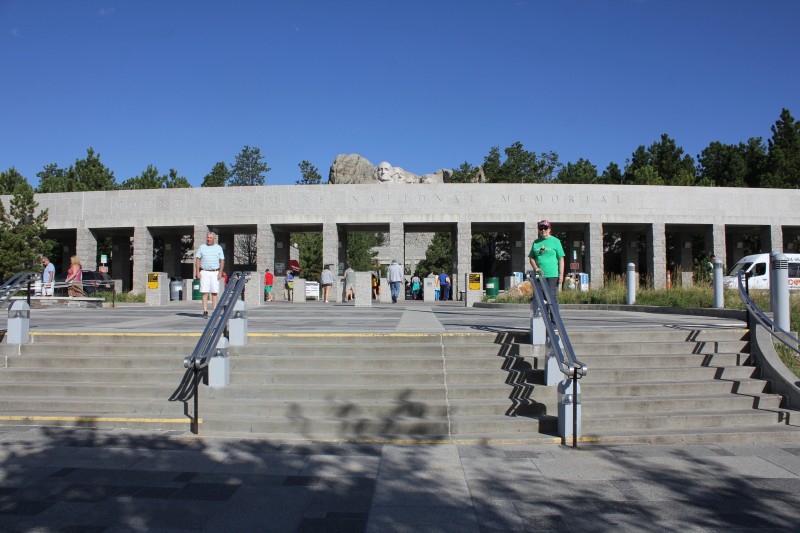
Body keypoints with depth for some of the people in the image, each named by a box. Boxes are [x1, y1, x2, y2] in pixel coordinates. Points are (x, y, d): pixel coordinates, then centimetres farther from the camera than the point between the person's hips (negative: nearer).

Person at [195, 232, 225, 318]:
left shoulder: (218, 248, 6)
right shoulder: (202, 247, 8)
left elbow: (222, 261, 3)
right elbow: (197, 260, 6)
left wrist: (220, 272, -8)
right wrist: (197, 272, -4)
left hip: (215, 272, 0)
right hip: (204, 272, 0)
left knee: (214, 292, 0)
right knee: (204, 292, -5)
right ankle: (205, 312, -5)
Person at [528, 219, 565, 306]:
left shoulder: (555, 241, 4)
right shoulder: (536, 242, 14)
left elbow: (561, 259, 1)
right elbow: (532, 258, 16)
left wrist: (561, 274, -7)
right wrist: (535, 268, -3)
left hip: (552, 275, -4)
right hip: (539, 275, 4)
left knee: (553, 298, -6)